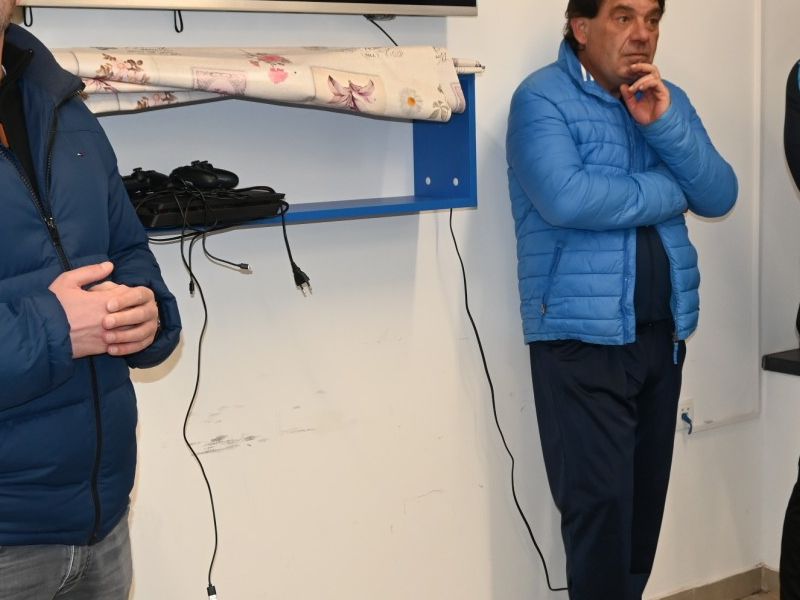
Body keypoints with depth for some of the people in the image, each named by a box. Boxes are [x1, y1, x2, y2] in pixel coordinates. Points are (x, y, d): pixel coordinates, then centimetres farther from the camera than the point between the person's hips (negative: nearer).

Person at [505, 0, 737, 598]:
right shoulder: (542, 98, -7)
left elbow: (720, 196, 4)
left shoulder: (668, 99, 13)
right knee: (600, 502, -4)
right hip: (582, 337, -6)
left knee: (646, 496, 11)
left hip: (664, 332, 6)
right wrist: (671, 190, -9)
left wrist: (664, 122, -12)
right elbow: (566, 199, -24)